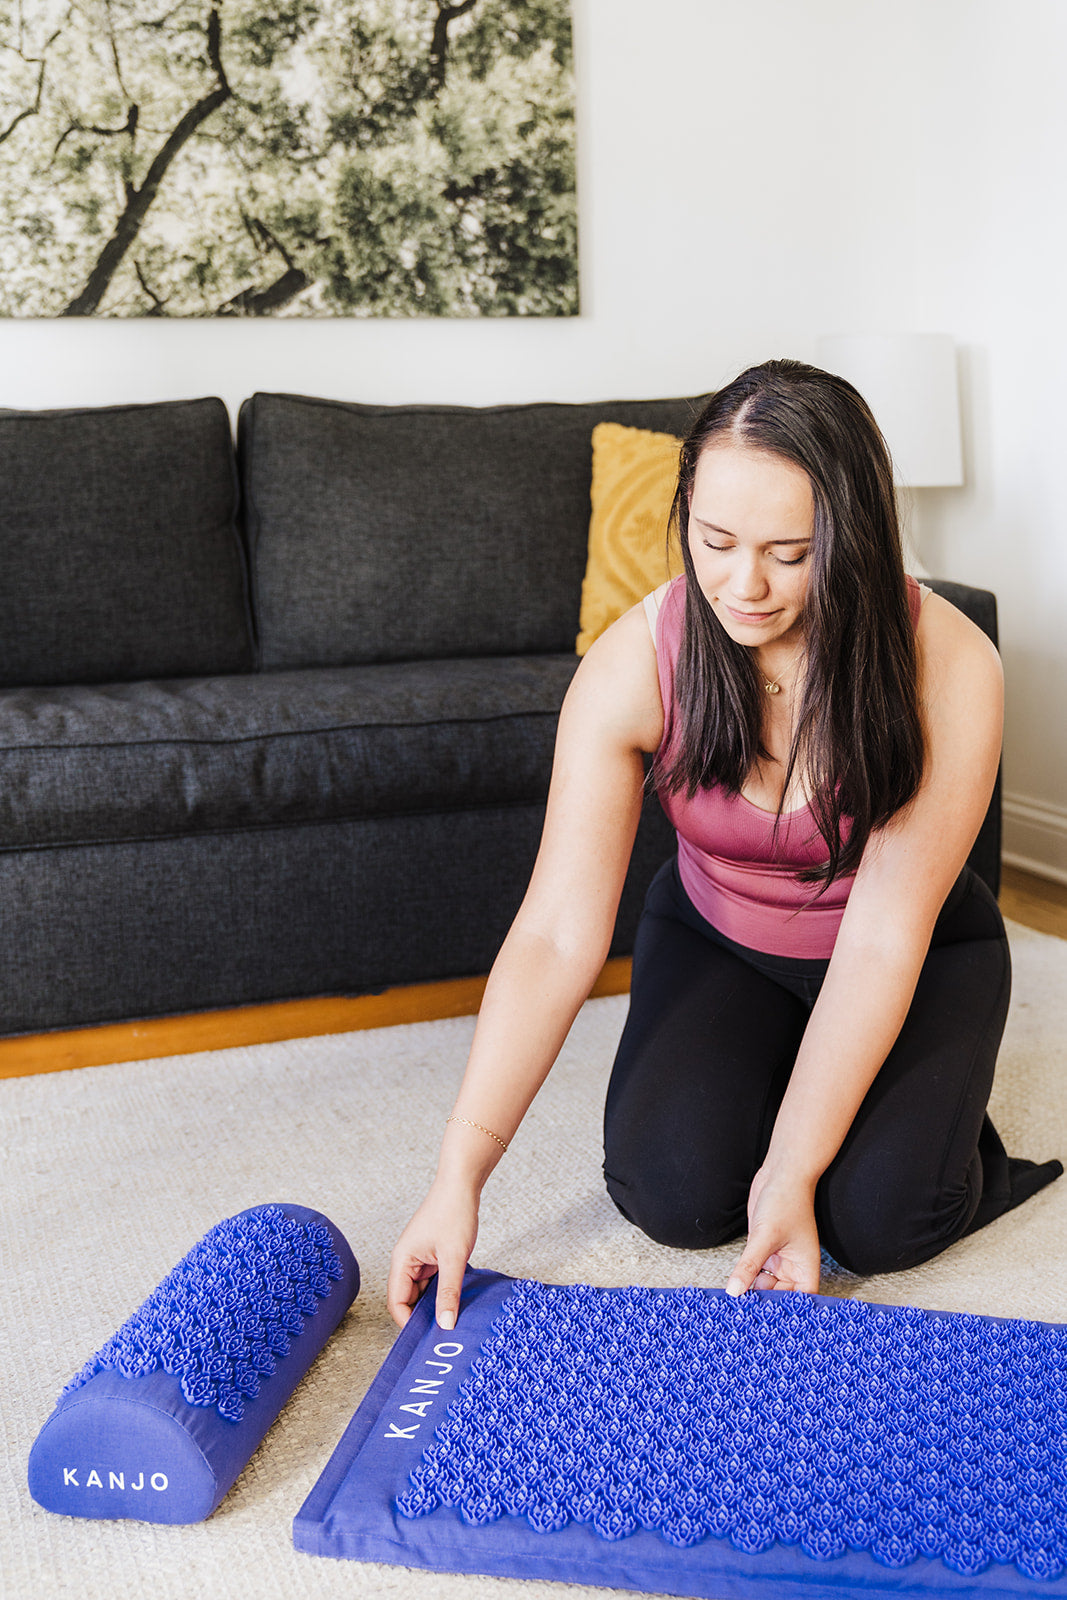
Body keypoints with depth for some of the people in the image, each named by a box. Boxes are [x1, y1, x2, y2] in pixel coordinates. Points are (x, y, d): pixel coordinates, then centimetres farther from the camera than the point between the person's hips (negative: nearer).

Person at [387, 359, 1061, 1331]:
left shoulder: (946, 666, -29)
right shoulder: (633, 666, -26)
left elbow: (883, 939, -28)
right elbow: (557, 934, -28)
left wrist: (789, 1175, -33)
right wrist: (459, 1177, -34)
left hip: (914, 953, -1)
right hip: (718, 938, 2)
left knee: (882, 1219, -22)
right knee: (673, 1194, -20)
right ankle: (766, 1069, 14)